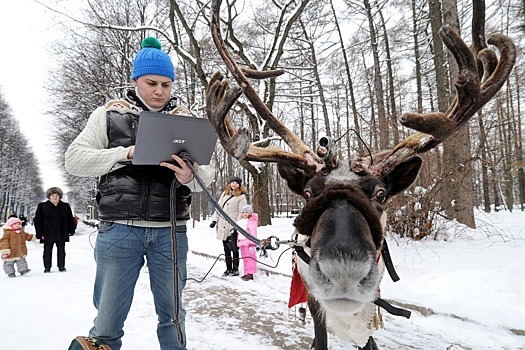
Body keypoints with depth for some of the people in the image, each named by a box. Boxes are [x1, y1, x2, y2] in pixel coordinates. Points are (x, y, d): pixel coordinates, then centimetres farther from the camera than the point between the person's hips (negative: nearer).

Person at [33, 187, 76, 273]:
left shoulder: (65, 206, 8)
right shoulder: (42, 206, 1)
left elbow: (70, 219, 12)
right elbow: (37, 220, -1)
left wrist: (71, 229, 3)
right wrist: (40, 233, -7)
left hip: (62, 234, 2)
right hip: (48, 234, -2)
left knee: (61, 251, 9)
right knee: (47, 251, 4)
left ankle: (61, 267, 19)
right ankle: (47, 268, 15)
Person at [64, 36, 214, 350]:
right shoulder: (110, 114, 6)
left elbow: (208, 174, 3)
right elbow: (74, 159, 0)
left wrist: (190, 177, -21)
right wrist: (127, 154, -16)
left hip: (171, 232, 2)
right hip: (119, 230, -1)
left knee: (173, 316, 15)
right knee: (107, 324, 7)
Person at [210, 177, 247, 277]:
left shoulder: (241, 197, -2)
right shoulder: (224, 193, 17)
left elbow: (241, 212, -8)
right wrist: (214, 220, 8)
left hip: (233, 227, -6)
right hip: (223, 227, 6)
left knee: (234, 249, -1)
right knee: (226, 249, 11)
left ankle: (235, 269, 10)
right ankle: (228, 269, 20)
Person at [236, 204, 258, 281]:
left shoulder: (251, 222, -13)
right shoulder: (241, 221, 14)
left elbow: (253, 234, -17)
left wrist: (252, 245, -21)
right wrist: (238, 241, 25)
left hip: (248, 243, -9)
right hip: (242, 243, 9)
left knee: (250, 258, -6)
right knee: (244, 258, 13)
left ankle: (250, 273, -4)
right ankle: (246, 273, 20)